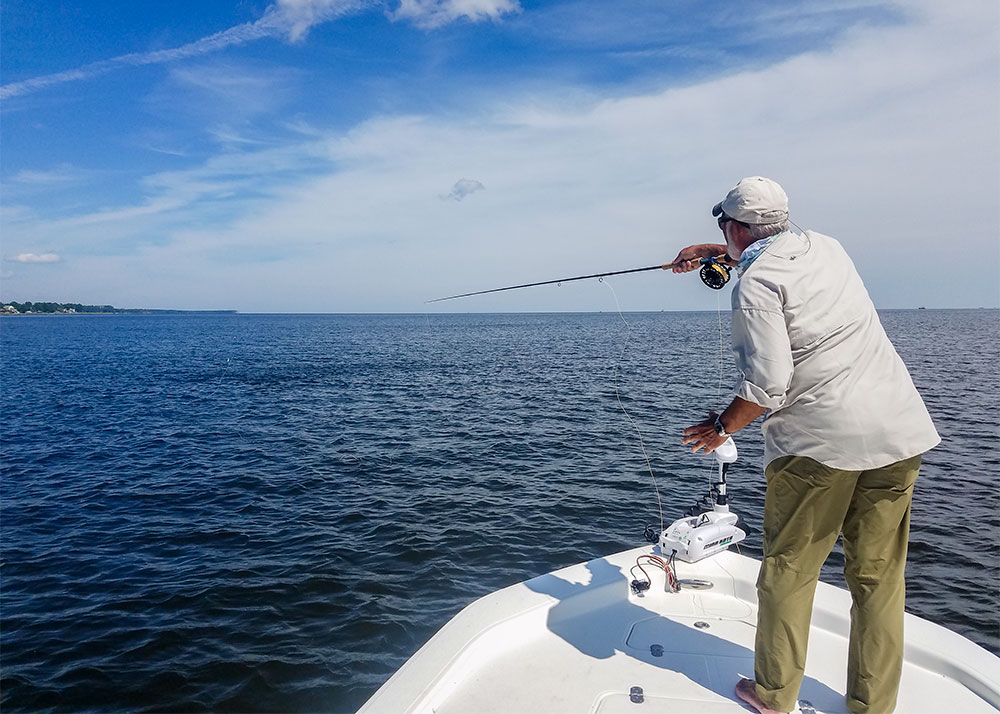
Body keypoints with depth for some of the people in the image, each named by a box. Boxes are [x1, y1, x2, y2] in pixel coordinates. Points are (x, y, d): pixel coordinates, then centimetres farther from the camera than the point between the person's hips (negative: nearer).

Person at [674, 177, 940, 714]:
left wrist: (721, 427, -2)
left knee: (788, 569, 9)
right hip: (900, 432, 7)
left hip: (819, 439, -7)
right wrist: (713, 251, 45)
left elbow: (767, 384, -17)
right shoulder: (825, 246, 14)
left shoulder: (755, 283, -9)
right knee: (879, 575, 13)